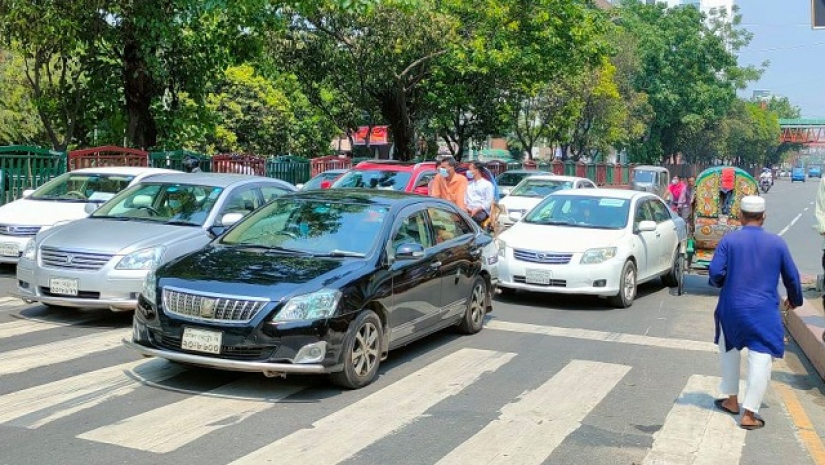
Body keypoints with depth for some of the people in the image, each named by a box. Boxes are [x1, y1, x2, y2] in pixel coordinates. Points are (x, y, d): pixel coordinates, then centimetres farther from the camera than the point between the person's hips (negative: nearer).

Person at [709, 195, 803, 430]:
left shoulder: (729, 240, -4)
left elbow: (715, 272, -11)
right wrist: (794, 299, 28)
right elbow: (792, 276, 10)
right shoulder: (777, 242, 1)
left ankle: (732, 400, 30)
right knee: (761, 358, 0)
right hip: (764, 312, -1)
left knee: (730, 351, 23)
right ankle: (749, 414, -4)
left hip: (731, 308, 1)